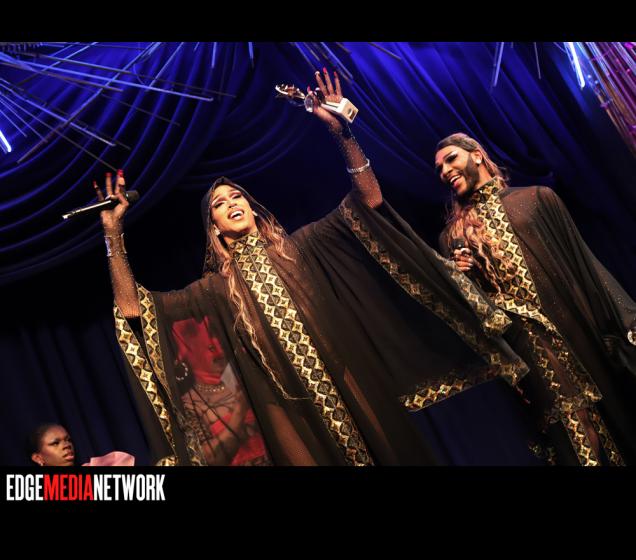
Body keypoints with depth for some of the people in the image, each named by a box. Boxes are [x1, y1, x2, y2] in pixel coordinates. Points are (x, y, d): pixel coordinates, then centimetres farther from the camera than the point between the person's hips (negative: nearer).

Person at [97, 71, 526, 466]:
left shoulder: (300, 246, 7)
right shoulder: (218, 287, 8)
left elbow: (369, 200, 0)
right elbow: (135, 310, 0)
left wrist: (342, 132, -11)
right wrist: (114, 236, -8)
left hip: (351, 388, 0)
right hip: (289, 412, 0)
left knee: (388, 450, 2)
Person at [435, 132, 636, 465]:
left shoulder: (536, 198, 7)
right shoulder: (452, 236, 12)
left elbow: (585, 263, 3)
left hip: (581, 335, 0)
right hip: (524, 358, 1)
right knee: (573, 442, 3)